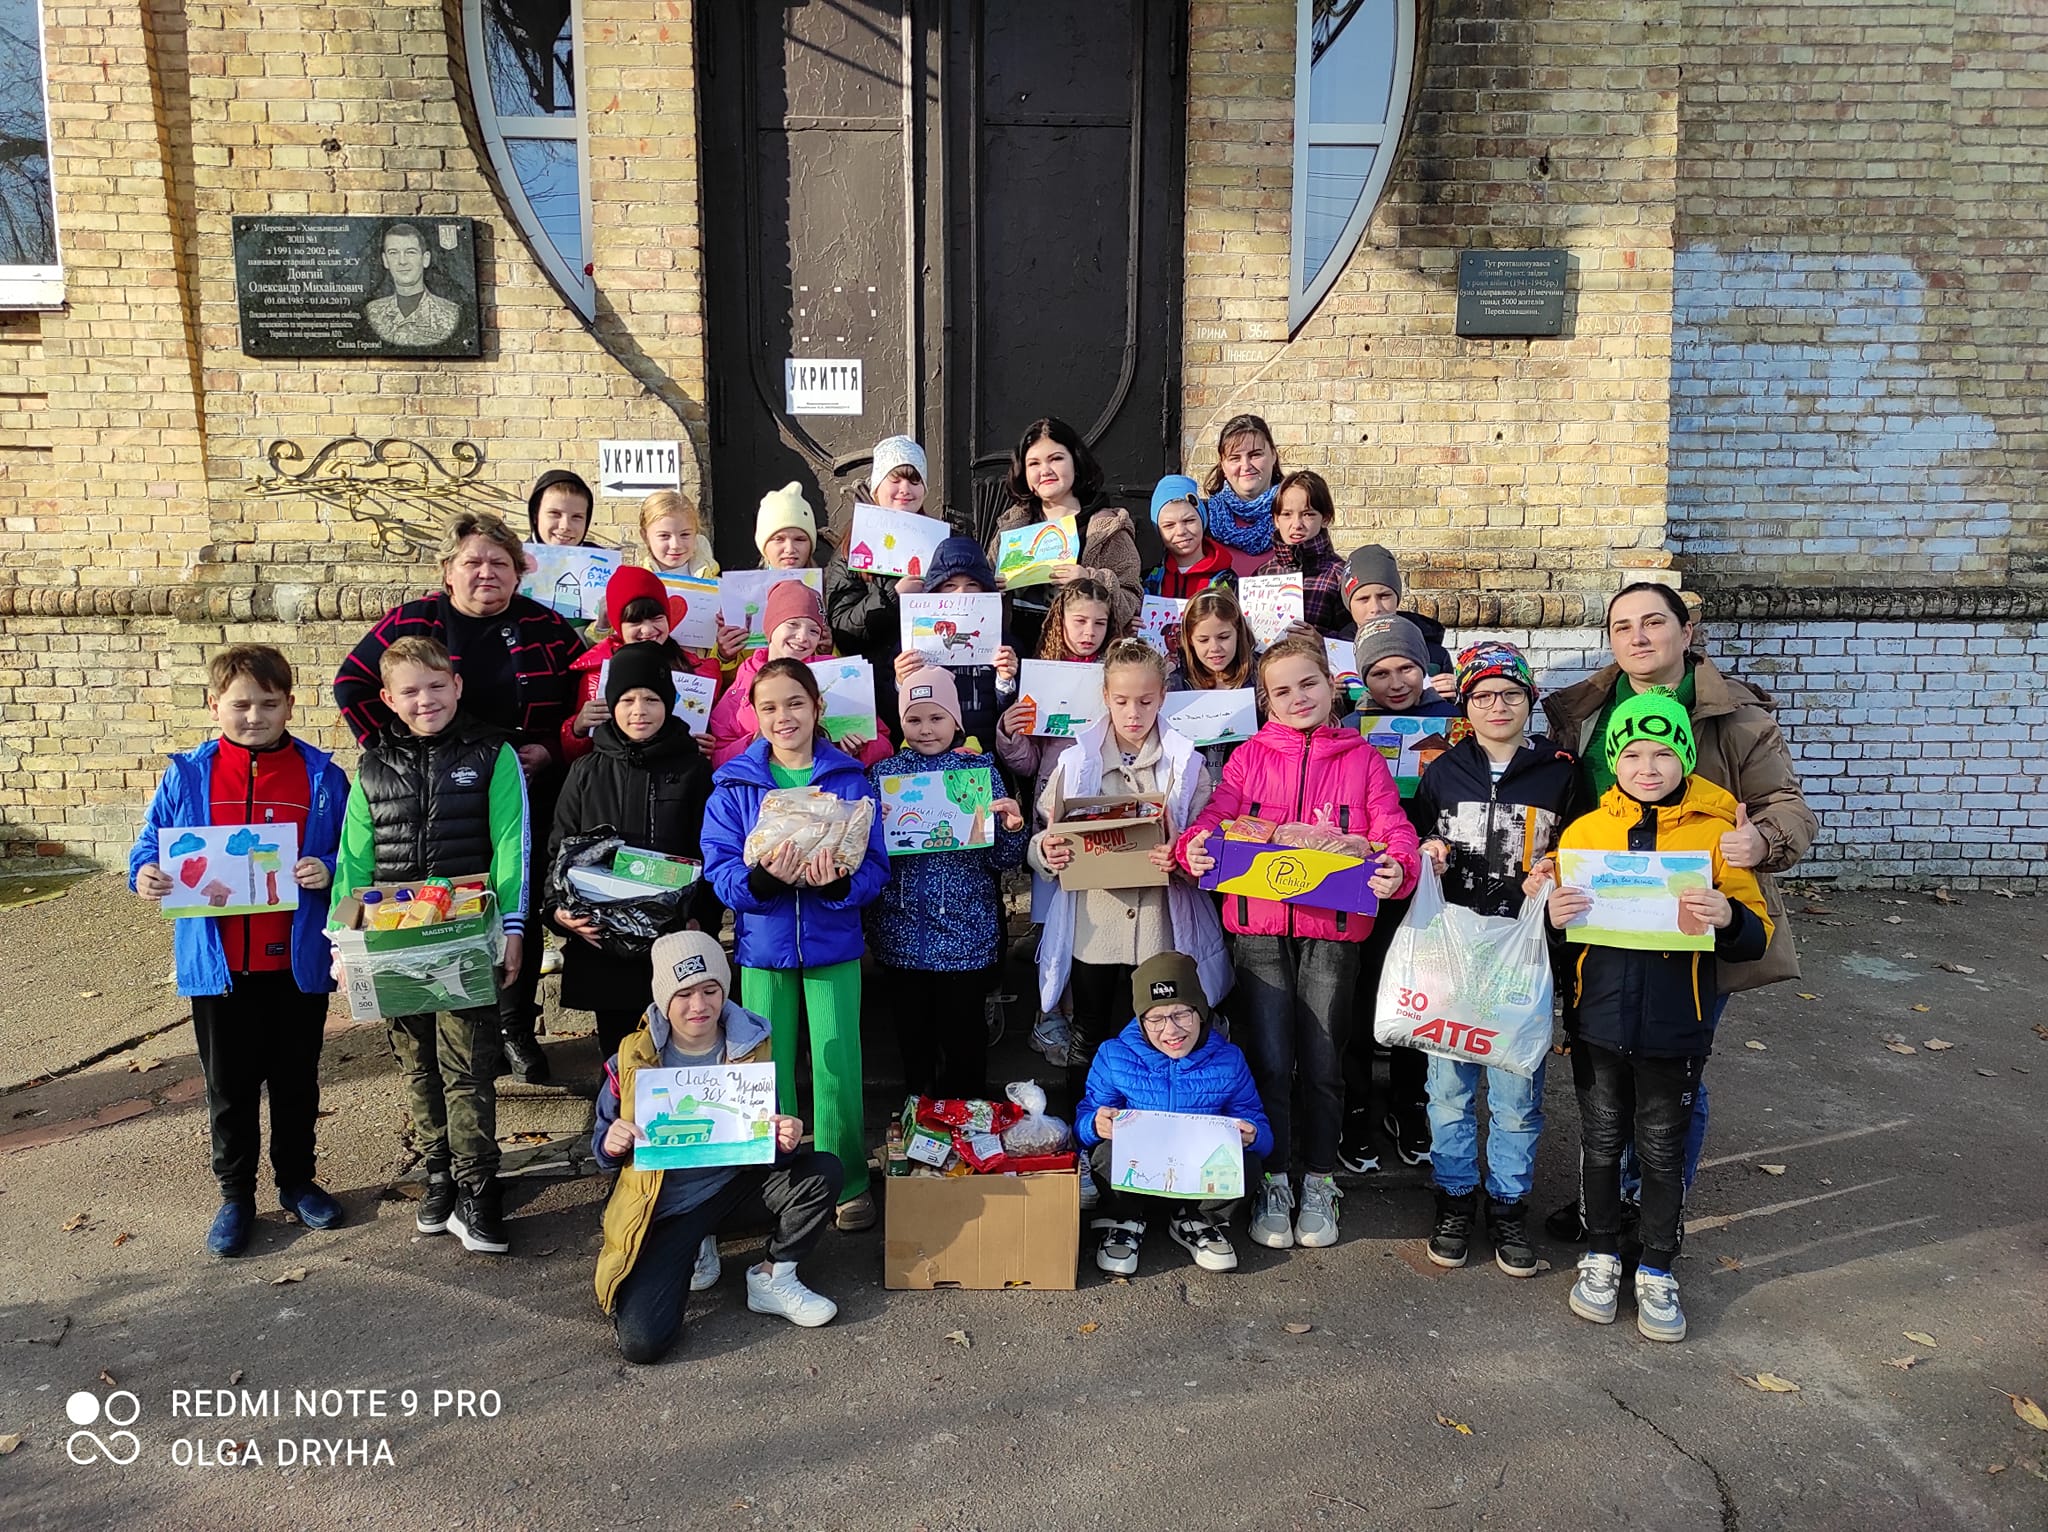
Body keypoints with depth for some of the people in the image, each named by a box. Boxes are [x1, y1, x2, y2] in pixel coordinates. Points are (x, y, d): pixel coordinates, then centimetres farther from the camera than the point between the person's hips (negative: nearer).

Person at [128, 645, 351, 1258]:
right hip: (218, 964, 1)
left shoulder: (321, 776, -3)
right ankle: (235, 1195, 29)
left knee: (296, 1080, 15)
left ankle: (296, 1180, 34)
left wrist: (327, 871, -21)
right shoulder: (187, 776, -1)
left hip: (298, 961, 0)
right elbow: (150, 845, 4)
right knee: (229, 1087, 13)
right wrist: (145, 873, -17)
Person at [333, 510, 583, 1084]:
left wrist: (551, 748, -5)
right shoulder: (412, 623, 2)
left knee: (521, 914, 7)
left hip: (527, 802, 1)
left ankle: (516, 1030, 22)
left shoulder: (546, 628, 4)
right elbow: (351, 683, 6)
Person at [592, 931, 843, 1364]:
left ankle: (772, 1277, 1)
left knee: (824, 1172, -24)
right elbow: (602, 1139, 3)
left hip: (737, 1185, 2)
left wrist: (785, 1143, -25)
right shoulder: (633, 1058, -9)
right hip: (666, 1207, -1)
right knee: (640, 1342, -20)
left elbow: (767, 1141, 0)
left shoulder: (751, 1046, -5)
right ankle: (695, 1250, 13)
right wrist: (610, 1145, -23)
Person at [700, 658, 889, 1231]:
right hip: (762, 947, 1)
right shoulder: (733, 783, 1)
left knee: (837, 1069, 0)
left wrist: (837, 882, -26)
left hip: (833, 946, -1)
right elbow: (719, 870, -6)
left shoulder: (849, 779, -2)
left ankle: (848, 1183, 20)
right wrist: (763, 878, -26)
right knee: (768, 1073, 7)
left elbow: (875, 868, -5)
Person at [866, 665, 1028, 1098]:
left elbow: (1001, 860, 3)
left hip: (965, 930, -1)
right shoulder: (883, 773, 5)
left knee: (965, 1041, 6)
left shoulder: (981, 769, 2)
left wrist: (1012, 828, -17)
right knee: (912, 1038, 12)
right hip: (901, 932, 2)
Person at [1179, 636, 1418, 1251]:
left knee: (1322, 1062, 8)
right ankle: (1273, 1183, 20)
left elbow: (1395, 833, 0)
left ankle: (1319, 1184, 26)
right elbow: (1216, 817, 0)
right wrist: (1195, 846, -22)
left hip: (1334, 927, 0)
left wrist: (1397, 869, -22)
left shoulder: (1364, 760, 7)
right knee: (1269, 1061, 3)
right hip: (1259, 925, 0)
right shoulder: (1249, 757, 8)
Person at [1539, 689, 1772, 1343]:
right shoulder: (1583, 830, 1)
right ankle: (1601, 1256, 33)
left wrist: (1726, 916, -24)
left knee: (1663, 1151, 11)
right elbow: (1561, 921, 10)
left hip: (1675, 1025, -1)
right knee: (1601, 1141, 14)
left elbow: (1756, 937, -3)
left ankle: (1658, 1272, 29)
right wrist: (1553, 913, -14)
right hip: (1599, 1019, 1)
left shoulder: (1715, 831, -4)